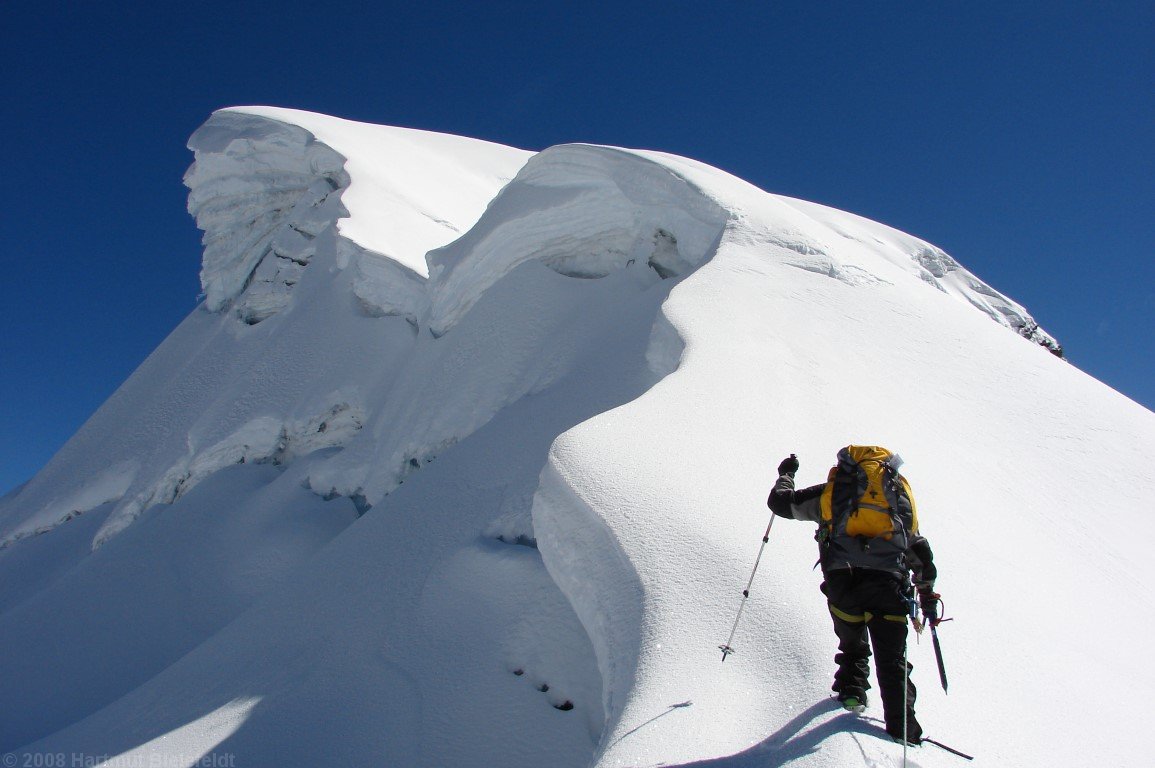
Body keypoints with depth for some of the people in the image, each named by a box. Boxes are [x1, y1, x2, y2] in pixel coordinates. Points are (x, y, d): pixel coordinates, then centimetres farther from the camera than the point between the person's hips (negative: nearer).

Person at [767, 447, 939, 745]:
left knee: (852, 645, 27)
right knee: (892, 659, 12)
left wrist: (785, 474, 42)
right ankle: (902, 726, 6)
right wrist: (927, 595, 36)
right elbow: (921, 551, 28)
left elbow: (781, 502, 23)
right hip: (888, 584, 1)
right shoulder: (901, 494, 24)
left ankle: (852, 690, 21)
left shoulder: (831, 490, 17)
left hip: (843, 583, -1)